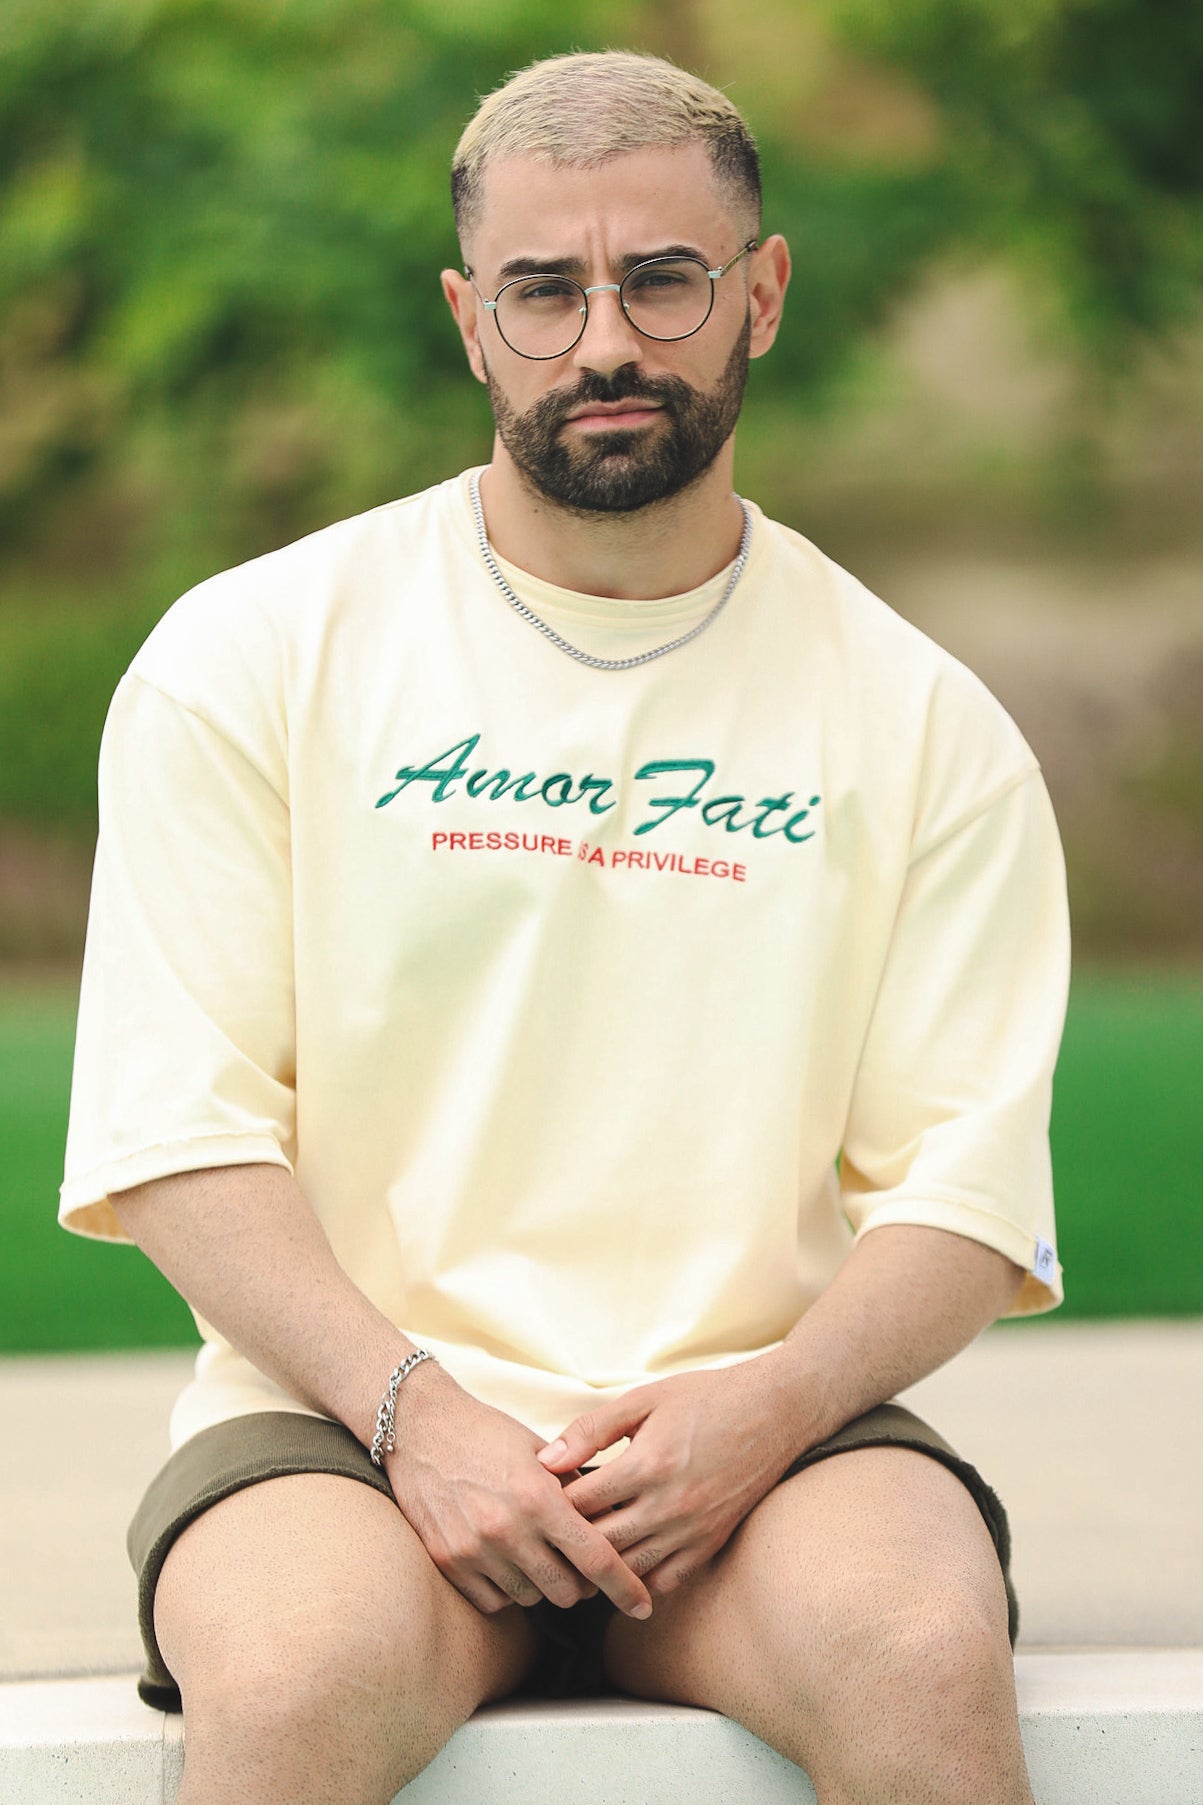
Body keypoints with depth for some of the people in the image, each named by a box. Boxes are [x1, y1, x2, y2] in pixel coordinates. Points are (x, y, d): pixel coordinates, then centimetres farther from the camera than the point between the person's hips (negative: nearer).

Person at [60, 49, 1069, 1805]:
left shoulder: (921, 722, 10)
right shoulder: (247, 656, 6)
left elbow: (965, 1192, 4)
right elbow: (179, 1130, -1)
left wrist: (770, 1402, -16)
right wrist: (412, 1407, -16)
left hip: (748, 1420, 1)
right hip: (348, 1404, -1)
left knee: (925, 1660, -32)